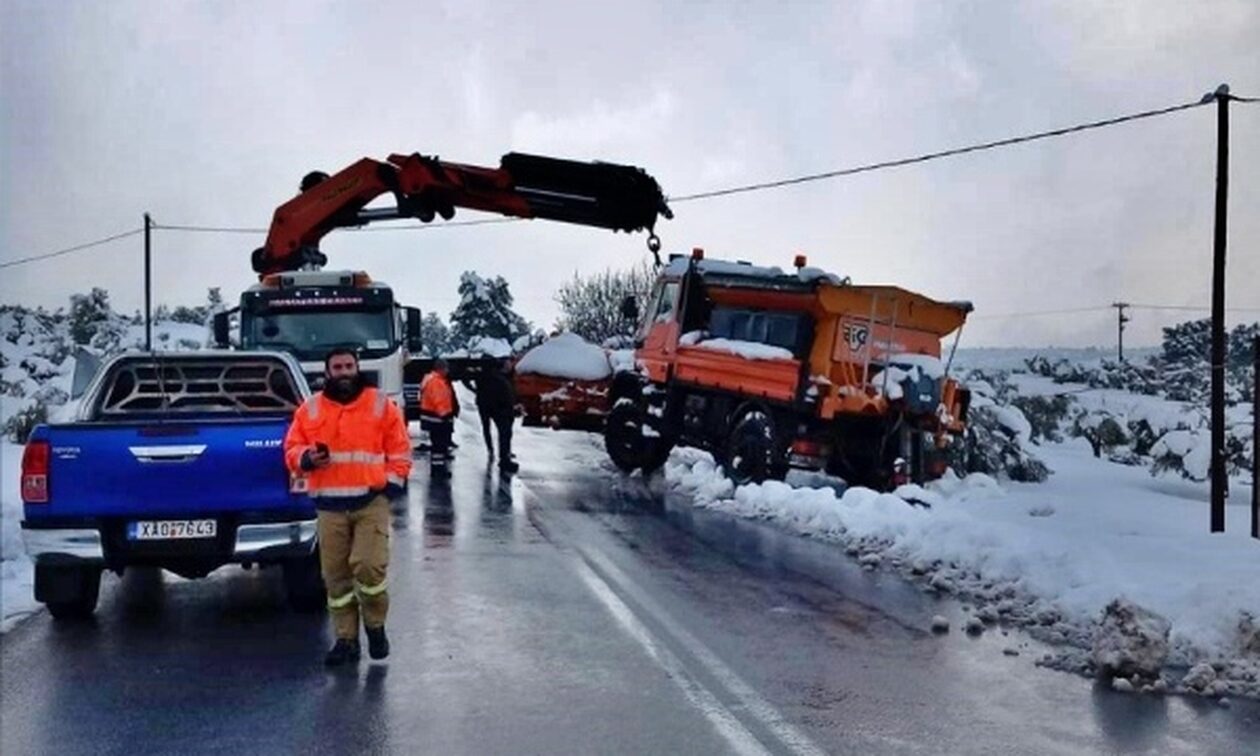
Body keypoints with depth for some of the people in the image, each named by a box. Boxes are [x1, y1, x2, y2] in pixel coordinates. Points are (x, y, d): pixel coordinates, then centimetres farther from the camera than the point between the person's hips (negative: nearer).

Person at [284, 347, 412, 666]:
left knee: (368, 566, -14)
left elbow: (400, 450, 6)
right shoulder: (310, 409, 9)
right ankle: (346, 639, 17)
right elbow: (291, 450, 11)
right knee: (336, 575, 5)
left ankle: (375, 626, 11)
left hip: (371, 501, -2)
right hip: (329, 505, 3)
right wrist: (307, 458, -11)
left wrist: (393, 483, -4)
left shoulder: (381, 405, 5)